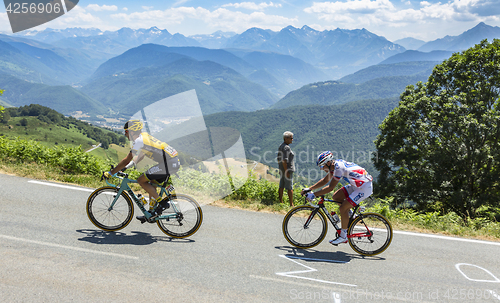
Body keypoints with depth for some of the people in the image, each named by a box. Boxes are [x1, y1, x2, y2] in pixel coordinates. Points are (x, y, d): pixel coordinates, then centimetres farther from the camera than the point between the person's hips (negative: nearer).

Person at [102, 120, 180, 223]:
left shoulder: (139, 141, -11)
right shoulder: (143, 136, 18)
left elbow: (126, 161, -12)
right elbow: (139, 156, 31)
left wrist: (110, 173, -4)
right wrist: (125, 167, 29)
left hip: (169, 164, -10)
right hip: (174, 161, 10)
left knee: (141, 180, -3)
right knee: (151, 183, 21)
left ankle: (161, 203, -2)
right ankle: (152, 212, 24)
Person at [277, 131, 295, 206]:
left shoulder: (280, 147, 12)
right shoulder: (286, 147, -18)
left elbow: (278, 159, 16)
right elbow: (284, 160, -24)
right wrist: (286, 171, -23)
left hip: (282, 169, 10)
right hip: (288, 169, -10)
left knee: (281, 186, 12)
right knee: (290, 188, -4)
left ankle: (281, 202, 19)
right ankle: (291, 204, 0)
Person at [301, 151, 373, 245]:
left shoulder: (339, 167, -24)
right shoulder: (334, 165, 4)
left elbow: (330, 187, -25)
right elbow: (325, 180, 15)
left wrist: (313, 195, -22)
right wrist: (309, 189, 11)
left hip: (365, 187, -9)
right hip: (356, 185, 9)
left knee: (343, 208, -13)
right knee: (336, 197, 3)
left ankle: (343, 236, -1)